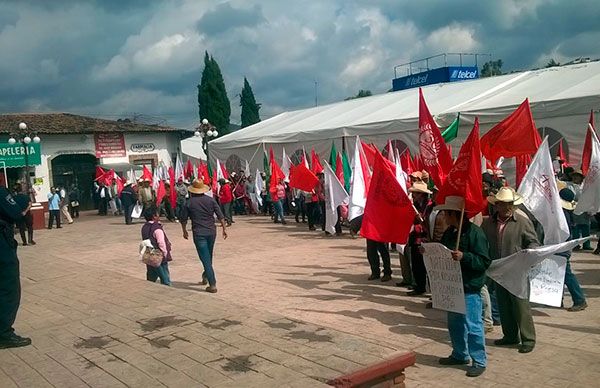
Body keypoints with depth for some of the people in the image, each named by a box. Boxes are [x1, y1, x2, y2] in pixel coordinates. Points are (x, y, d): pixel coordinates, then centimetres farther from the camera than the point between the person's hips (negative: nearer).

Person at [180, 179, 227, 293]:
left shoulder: (189, 203, -4)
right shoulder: (211, 200, 1)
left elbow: (183, 219, 3)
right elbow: (220, 216, -1)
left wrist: (184, 231, 18)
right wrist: (224, 228, 7)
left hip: (198, 234, -3)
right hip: (211, 232, 3)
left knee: (205, 259, -3)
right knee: (208, 256, 22)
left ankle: (212, 284, -7)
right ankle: (205, 276, 40)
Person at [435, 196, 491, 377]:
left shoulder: (475, 232, -17)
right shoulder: (449, 233, 9)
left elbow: (484, 261, -19)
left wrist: (464, 257, -31)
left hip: (470, 288, -9)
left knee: (473, 325, -2)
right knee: (454, 324, 17)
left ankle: (479, 361, 11)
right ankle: (460, 355, 32)